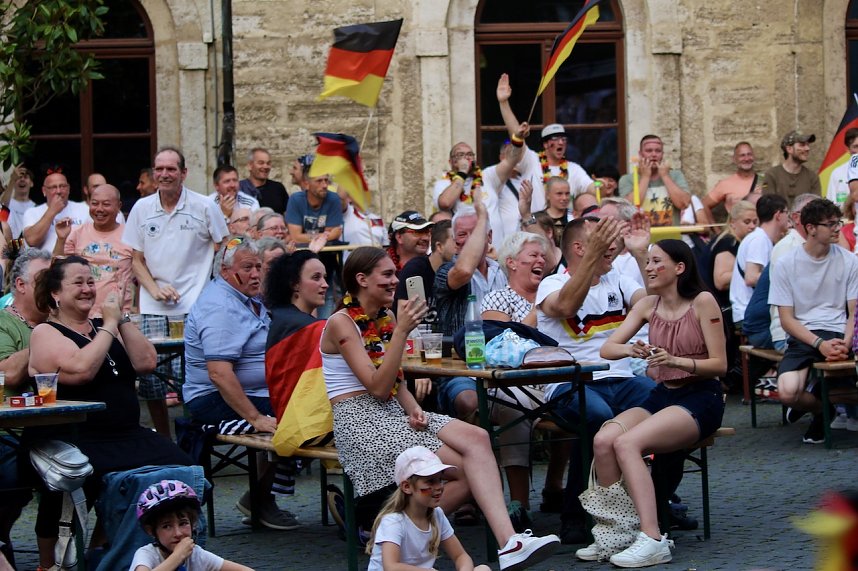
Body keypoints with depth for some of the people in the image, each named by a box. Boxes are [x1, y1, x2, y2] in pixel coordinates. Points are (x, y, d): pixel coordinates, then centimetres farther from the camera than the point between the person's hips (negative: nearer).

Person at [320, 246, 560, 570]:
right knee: (463, 468, -21)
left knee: (475, 438, -20)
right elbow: (377, 387, -16)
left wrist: (414, 409, -2)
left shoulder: (385, 319, 16)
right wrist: (401, 331, -20)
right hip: (359, 421, -7)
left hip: (392, 413, 7)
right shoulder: (341, 323, -8)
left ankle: (508, 542, -34)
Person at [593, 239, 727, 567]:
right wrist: (631, 350, -21)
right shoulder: (647, 306, 9)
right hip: (662, 395, 6)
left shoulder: (702, 302, -7)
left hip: (701, 398, -6)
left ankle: (652, 540, -35)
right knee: (602, 440, -24)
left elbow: (720, 365, -10)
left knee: (627, 443, -31)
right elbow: (606, 349, 2)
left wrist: (676, 360, -25)